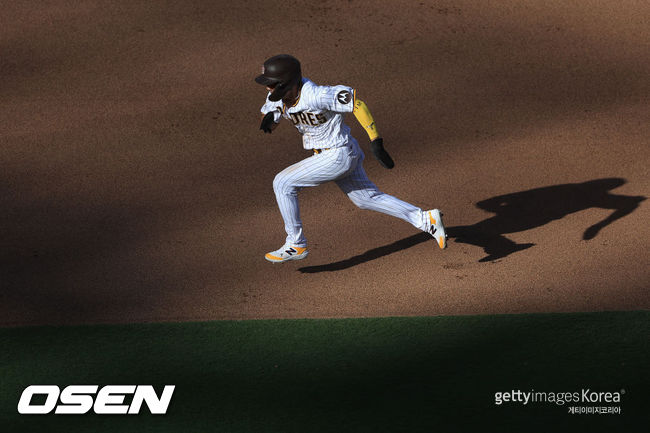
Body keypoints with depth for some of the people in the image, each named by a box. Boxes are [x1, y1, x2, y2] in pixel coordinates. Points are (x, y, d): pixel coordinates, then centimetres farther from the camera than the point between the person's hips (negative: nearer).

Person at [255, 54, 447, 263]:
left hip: (338, 156, -9)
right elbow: (269, 124, 7)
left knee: (283, 183, -8)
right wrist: (269, 118, -20)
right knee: (367, 198, 19)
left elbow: (354, 100, -31)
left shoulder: (314, 95, -30)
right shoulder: (278, 95, -6)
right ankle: (426, 219, 25)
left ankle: (295, 245, 2)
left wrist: (376, 141, -34)